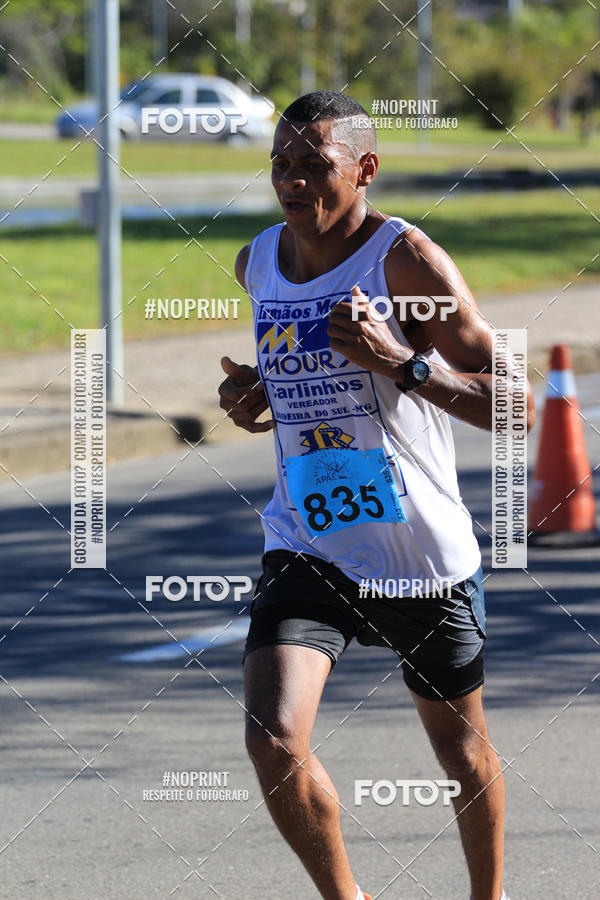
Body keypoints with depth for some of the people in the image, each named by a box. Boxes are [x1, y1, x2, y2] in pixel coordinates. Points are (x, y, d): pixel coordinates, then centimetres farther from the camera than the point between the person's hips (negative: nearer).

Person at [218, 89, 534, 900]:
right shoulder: (259, 264, 4)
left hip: (425, 553, -3)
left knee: (461, 747, 15)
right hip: (307, 548, 3)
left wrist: (402, 361, -30)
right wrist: (258, 402, 4)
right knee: (274, 741, -17)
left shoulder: (408, 261, -14)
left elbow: (515, 406, -17)